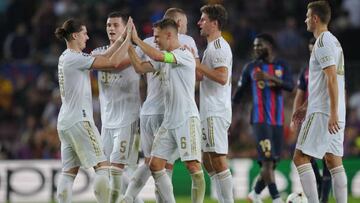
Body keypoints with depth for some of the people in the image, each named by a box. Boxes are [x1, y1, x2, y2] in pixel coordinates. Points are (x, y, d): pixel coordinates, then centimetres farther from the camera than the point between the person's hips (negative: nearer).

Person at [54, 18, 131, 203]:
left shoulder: (67, 57, 15)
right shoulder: (74, 58, -13)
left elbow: (104, 58, 16)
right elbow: (112, 62, -15)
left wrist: (121, 39, 13)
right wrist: (128, 40, -6)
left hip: (65, 123, 10)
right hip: (79, 120, -10)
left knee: (69, 172, 7)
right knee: (102, 167, -7)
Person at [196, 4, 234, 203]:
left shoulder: (218, 46, -12)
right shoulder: (213, 46, 19)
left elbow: (222, 77, -23)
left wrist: (198, 65, -18)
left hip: (216, 112, -11)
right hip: (210, 112, 11)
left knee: (217, 159, -10)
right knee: (208, 160, 13)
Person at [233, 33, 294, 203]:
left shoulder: (281, 66, 8)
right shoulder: (251, 67, 5)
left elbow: (290, 86, -8)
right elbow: (239, 92, 10)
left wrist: (270, 77, -23)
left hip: (278, 120, 3)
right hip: (260, 120, -3)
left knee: (272, 162, 6)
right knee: (268, 159, -16)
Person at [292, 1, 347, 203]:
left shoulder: (323, 43, -12)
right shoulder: (333, 41, 18)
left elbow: (332, 79, -21)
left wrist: (333, 113, -25)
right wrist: (306, 106, 29)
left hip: (322, 112, -9)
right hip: (334, 113, 9)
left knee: (301, 157, -7)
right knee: (333, 160, 7)